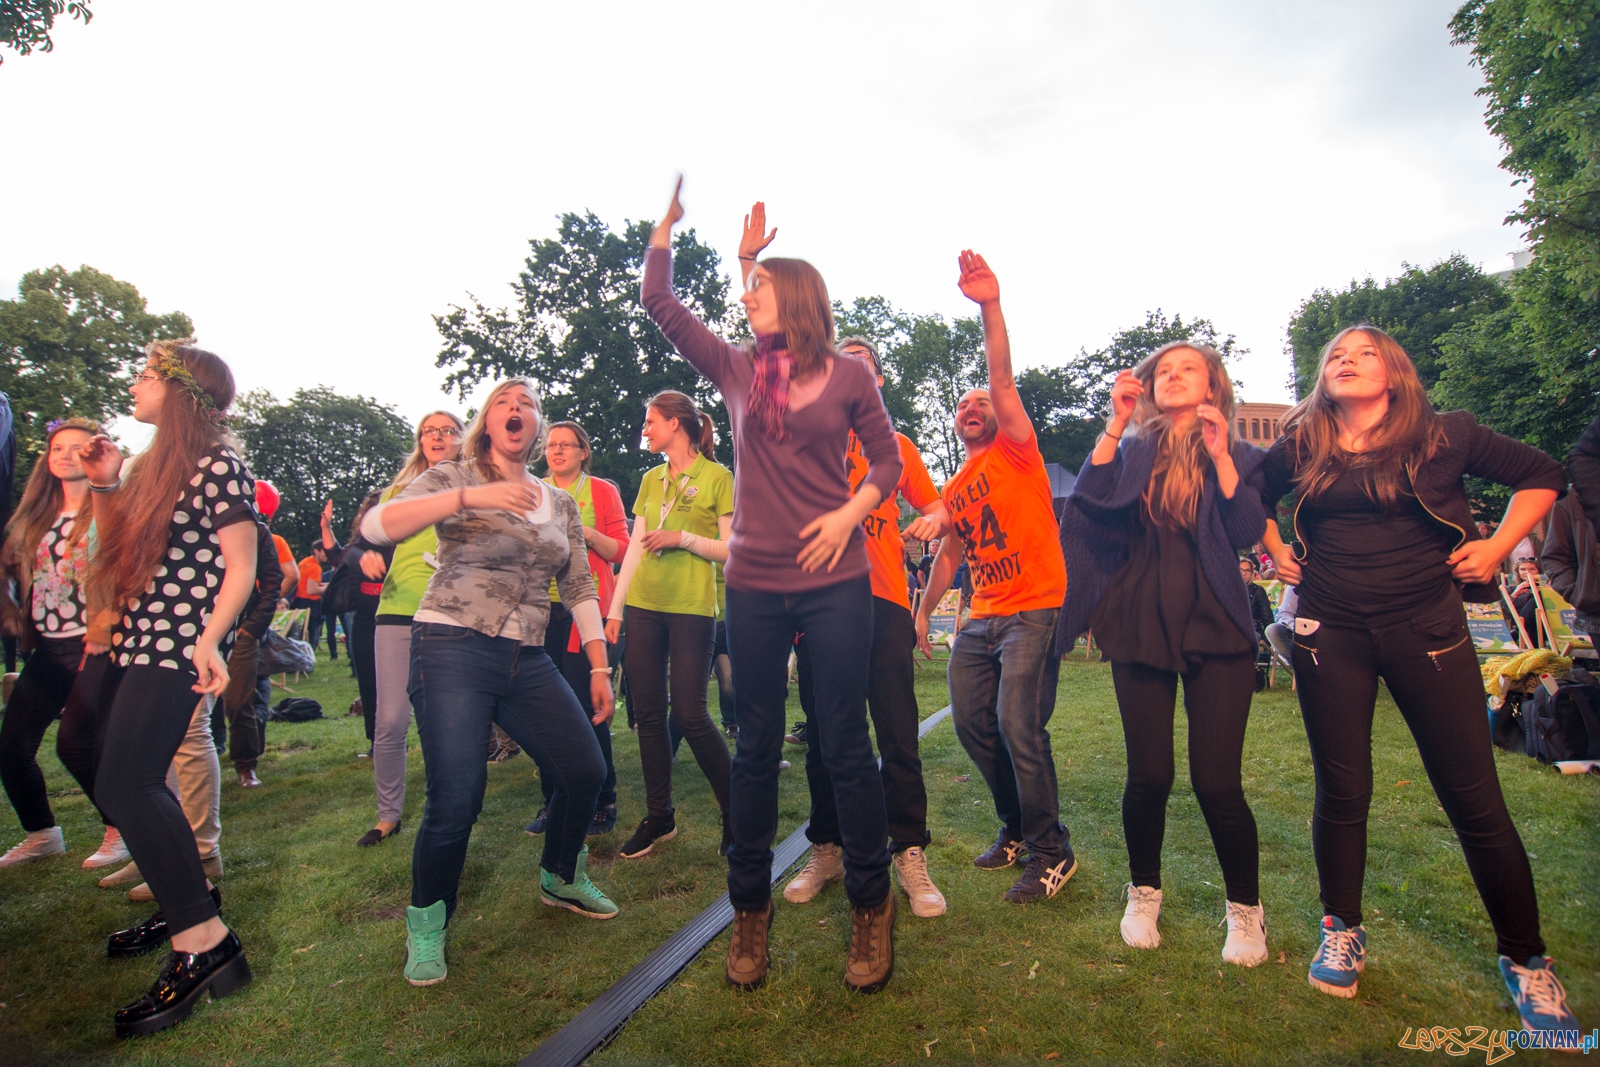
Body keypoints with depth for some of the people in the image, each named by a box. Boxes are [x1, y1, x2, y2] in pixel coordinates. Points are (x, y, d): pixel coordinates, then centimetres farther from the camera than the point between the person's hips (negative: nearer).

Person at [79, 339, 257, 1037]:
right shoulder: (156, 464, 18)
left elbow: (241, 567, -14)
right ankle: (188, 896, 30)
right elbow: (115, 548, 26)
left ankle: (205, 946, -13)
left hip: (179, 642, -10)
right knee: (134, 781, 15)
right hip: (138, 640, 10)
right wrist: (104, 484, 16)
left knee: (124, 783, -17)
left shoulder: (218, 466, -9)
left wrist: (209, 641, -24)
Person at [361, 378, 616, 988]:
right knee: (457, 796, -11)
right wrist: (469, 497, -28)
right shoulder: (452, 479, 1)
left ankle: (560, 878, 31)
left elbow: (580, 590, 14)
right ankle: (426, 921, 19)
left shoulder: (560, 504, 13)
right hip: (452, 650, -4)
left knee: (584, 770, 2)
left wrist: (599, 668, 9)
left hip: (527, 660, 5)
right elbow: (375, 527, -16)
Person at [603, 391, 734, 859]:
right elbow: (634, 549, 14)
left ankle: (735, 813, 14)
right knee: (648, 712, 7)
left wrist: (682, 538, -15)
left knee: (689, 713, -5)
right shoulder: (650, 480, 16)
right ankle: (658, 816, 21)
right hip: (643, 605, 6)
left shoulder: (717, 477, -1)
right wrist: (615, 609, 10)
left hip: (692, 607, -5)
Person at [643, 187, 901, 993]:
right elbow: (657, 299, 12)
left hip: (835, 582, -2)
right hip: (754, 586, 3)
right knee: (756, 747, 10)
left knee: (845, 743, 3)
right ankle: (750, 910, 28)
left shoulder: (848, 377, 3)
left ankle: (871, 906, 23)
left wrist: (850, 513, -9)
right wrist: (668, 216, 13)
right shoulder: (736, 369, 9)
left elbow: (887, 462, 7)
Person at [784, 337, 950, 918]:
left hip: (884, 596, 0)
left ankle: (910, 854, 13)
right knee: (824, 733, 8)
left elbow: (933, 504, 17)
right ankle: (827, 849, 23)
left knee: (898, 733, -1)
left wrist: (934, 519, -2)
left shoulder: (897, 445, 18)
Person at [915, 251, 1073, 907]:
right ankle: (1016, 826, 30)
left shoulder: (1015, 449, -1)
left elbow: (1003, 378, -17)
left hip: (1033, 610, -7)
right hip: (980, 619, 7)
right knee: (971, 722, 8)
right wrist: (924, 611, 25)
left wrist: (991, 305, -28)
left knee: (1018, 723, -15)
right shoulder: (955, 490, 17)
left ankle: (1052, 851, 5)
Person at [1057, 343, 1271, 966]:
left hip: (1216, 628, -1)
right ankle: (1143, 893, 27)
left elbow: (1248, 533, -8)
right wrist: (1116, 423, -10)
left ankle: (1245, 908, 22)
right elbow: (1090, 499, -8)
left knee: (1217, 780, -4)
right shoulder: (1132, 451, 11)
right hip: (1141, 627, 1)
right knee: (1149, 775, 2)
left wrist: (1220, 456, -15)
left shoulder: (1239, 456, 7)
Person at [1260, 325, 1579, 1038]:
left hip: (1428, 629, 0)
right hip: (1330, 633, 1)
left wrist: (1498, 546, 1)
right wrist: (1274, 551, 6)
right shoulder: (1298, 450, 4)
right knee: (1342, 792, 6)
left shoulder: (1446, 435, 1)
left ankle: (1525, 959, 24)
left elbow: (1541, 476, 13)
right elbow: (1249, 503, 20)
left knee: (1475, 798, 3)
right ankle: (1342, 931, 26)